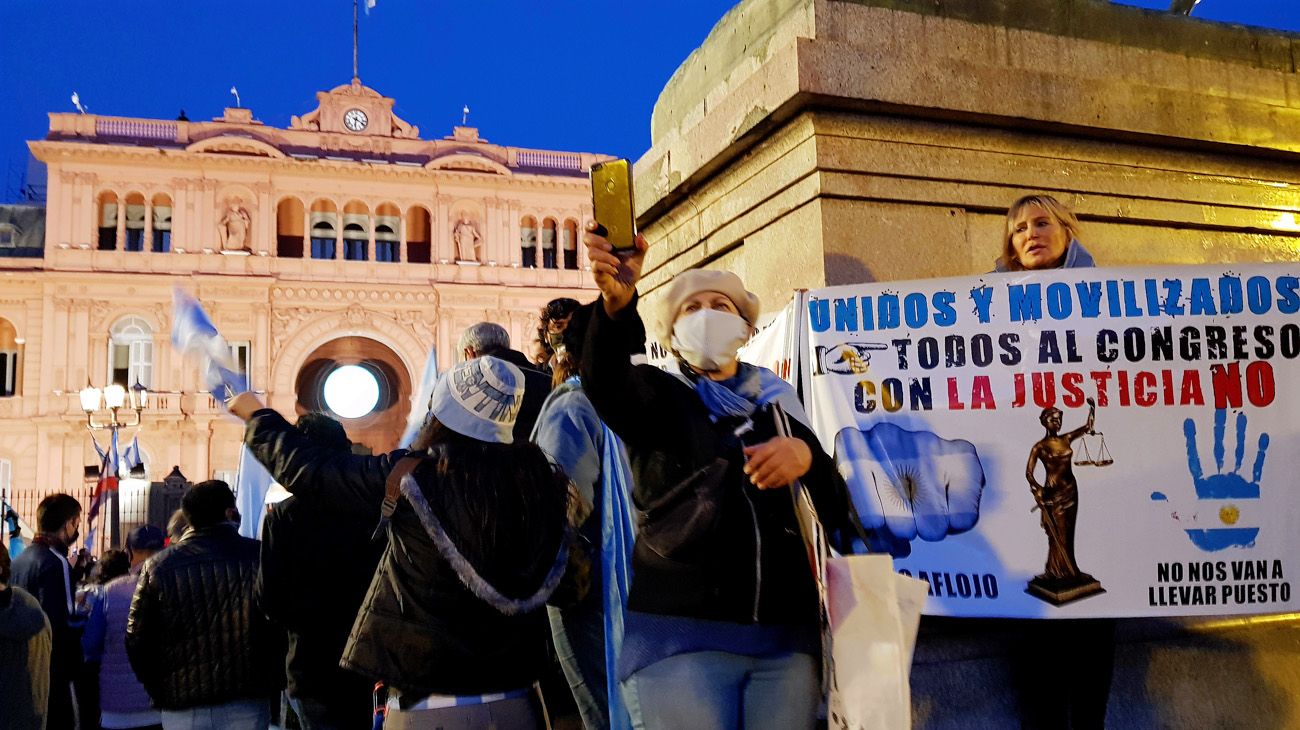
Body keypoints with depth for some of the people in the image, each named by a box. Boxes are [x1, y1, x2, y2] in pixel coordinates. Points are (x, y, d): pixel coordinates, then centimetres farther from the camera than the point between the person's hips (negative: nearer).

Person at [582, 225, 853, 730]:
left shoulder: (778, 402, 14)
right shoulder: (658, 396, 6)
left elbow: (836, 513, 9)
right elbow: (603, 378, -18)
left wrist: (807, 458, -13)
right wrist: (617, 300, -38)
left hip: (784, 635, 3)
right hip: (680, 632, -3)